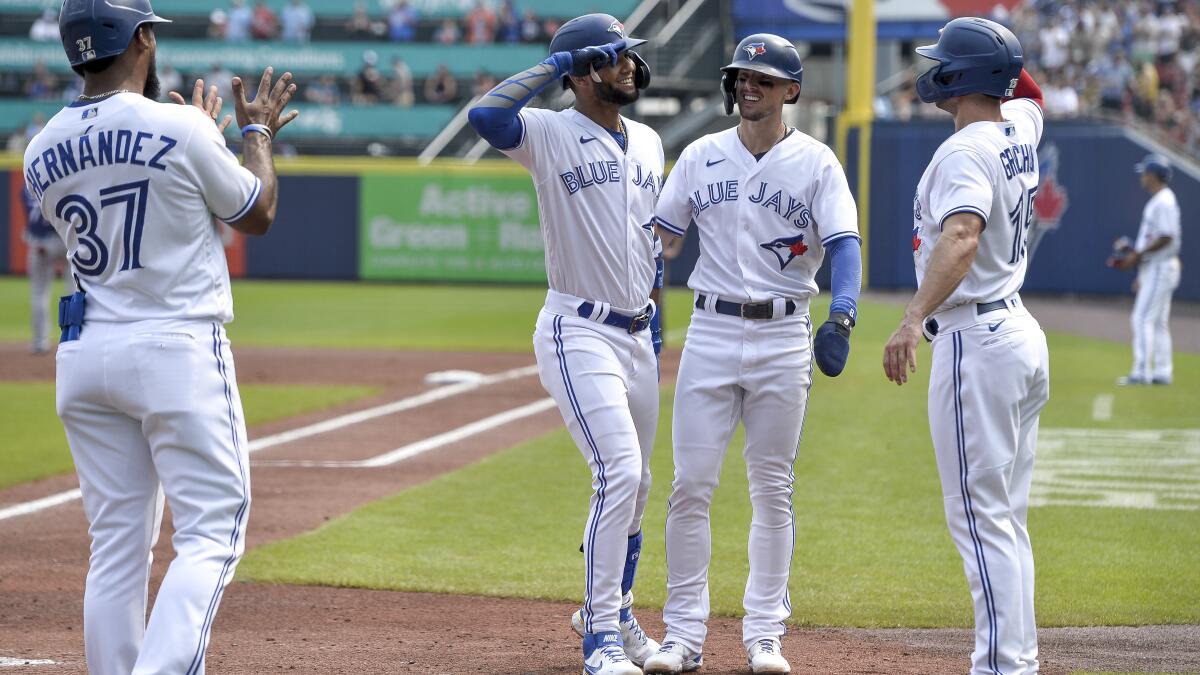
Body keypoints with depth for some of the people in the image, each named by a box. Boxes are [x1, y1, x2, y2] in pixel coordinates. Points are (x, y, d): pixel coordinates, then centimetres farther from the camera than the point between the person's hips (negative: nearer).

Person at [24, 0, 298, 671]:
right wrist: (259, 133, 20)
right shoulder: (181, 129, -12)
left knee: (118, 543, 11)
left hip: (85, 357, 6)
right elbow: (258, 213, 3)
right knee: (210, 533, -2)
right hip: (180, 349, -6)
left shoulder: (43, 153, 5)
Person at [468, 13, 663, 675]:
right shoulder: (550, 132, -9)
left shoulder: (648, 142, 12)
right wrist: (554, 64, -19)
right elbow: (484, 115, -29)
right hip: (578, 333, -7)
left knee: (633, 485, 16)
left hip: (637, 335, 7)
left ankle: (612, 612, 36)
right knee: (619, 471, -19)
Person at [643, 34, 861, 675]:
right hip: (710, 331, 2)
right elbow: (656, 234, 9)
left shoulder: (816, 162, -1)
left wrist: (841, 317, -27)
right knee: (690, 485, -2)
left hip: (783, 336, -1)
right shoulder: (701, 156, 6)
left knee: (772, 490, 4)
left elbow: (844, 243, -11)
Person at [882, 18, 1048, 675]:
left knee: (981, 517, -9)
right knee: (1006, 517, 14)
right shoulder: (1021, 128, 10)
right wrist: (994, 47, 25)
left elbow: (962, 238, -35)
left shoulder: (965, 153, -17)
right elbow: (1028, 93, 38)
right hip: (1022, 333, 10)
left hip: (975, 341, -10)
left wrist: (913, 319, -46)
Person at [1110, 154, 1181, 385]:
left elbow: (1166, 238, -23)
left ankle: (1141, 372, -13)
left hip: (1160, 268, -11)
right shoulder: (1159, 200, 16)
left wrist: (1138, 255, -18)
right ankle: (1162, 372, 14)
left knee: (1143, 318, -11)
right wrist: (1136, 252, 15)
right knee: (1159, 322, 11)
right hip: (1155, 268, 11)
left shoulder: (1164, 202, -16)